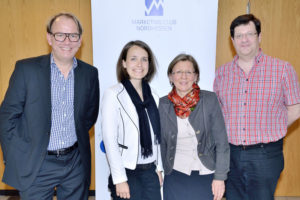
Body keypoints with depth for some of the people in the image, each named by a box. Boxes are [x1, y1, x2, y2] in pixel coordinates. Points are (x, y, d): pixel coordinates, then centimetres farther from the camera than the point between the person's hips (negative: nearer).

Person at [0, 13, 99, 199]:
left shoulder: (90, 73, 2)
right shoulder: (26, 69, -6)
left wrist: (77, 138, 5)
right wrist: (16, 160, -5)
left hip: (76, 164, 3)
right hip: (35, 167, -2)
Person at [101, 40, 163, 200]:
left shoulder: (153, 96, 6)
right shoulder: (113, 94, -11)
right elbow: (109, 139, -13)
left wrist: (158, 168, 11)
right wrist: (119, 179, -14)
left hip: (150, 172, 5)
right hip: (127, 173, -5)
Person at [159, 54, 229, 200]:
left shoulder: (209, 100, -7)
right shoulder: (163, 104, -3)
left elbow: (221, 142, -6)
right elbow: (161, 143, 5)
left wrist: (220, 177, -8)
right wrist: (161, 171, 7)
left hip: (206, 175, -1)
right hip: (176, 175, 1)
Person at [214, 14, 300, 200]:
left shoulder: (282, 69, -3)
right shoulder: (222, 72, 5)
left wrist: (267, 133, -1)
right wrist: (232, 132, 1)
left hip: (266, 156, -2)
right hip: (230, 155, 3)